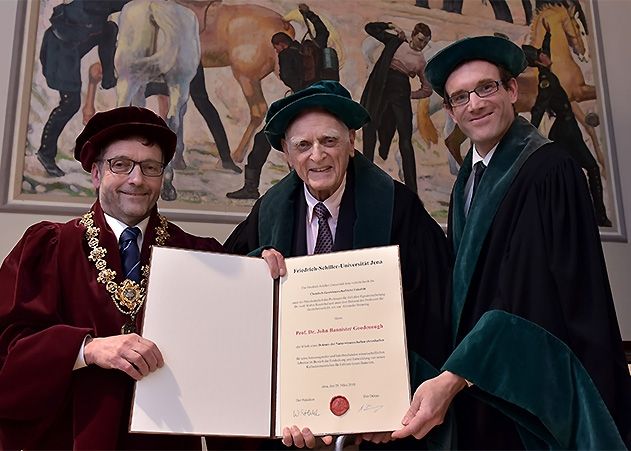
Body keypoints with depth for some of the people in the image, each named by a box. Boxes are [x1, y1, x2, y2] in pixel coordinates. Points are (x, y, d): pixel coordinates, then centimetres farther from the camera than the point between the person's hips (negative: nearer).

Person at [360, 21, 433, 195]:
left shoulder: (421, 62, 13)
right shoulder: (396, 42, 11)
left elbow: (427, 89, 19)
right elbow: (370, 28, 15)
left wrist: (410, 95, 8)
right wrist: (389, 26, 6)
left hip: (400, 95, 0)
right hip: (381, 90, 0)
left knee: (405, 141, -4)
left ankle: (411, 188, -4)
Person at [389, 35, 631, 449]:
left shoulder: (548, 170, -17)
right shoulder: (469, 177, 7)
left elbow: (536, 298, -25)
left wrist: (453, 379, -30)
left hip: (535, 389, -7)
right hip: (479, 384, 7)